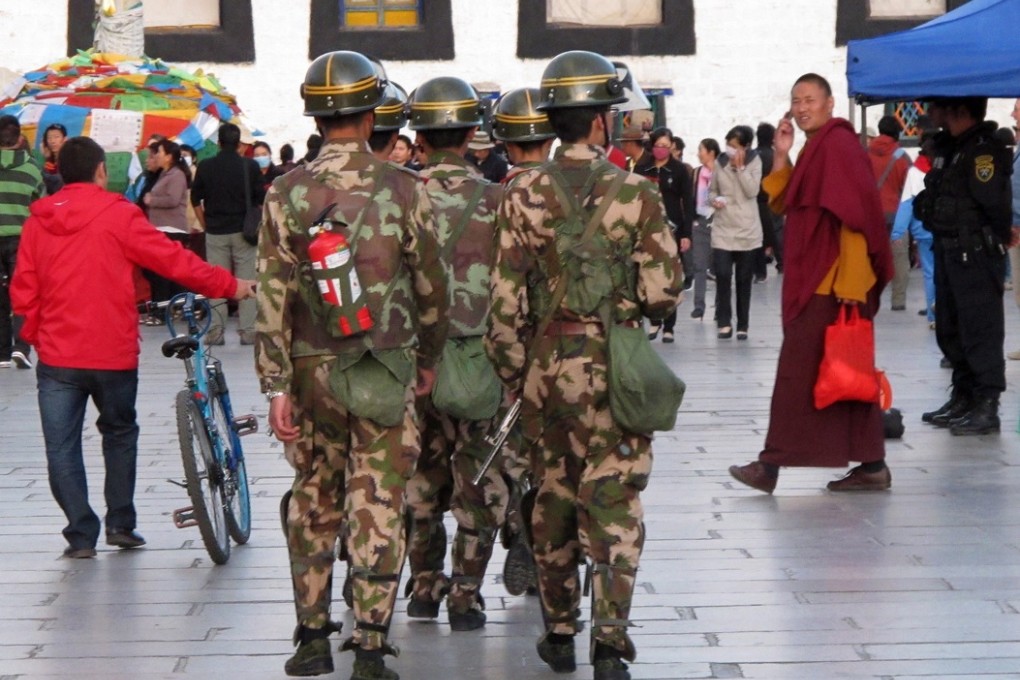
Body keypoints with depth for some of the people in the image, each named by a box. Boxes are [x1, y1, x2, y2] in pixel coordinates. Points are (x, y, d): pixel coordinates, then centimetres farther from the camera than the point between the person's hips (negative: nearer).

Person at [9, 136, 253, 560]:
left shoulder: (38, 221, 3)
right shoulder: (117, 215, -7)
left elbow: (23, 292, 5)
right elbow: (173, 261, -6)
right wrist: (229, 286, 4)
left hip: (57, 356, 1)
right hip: (113, 353, -1)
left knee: (62, 447, 6)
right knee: (119, 433, 18)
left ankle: (81, 534, 2)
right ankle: (120, 523, 18)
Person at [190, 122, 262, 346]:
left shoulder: (206, 167, 0)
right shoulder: (250, 166, -3)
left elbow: (196, 200, 5)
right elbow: (261, 199, 0)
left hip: (215, 233, 1)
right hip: (243, 231, -1)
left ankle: (215, 331, 4)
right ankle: (248, 331, 1)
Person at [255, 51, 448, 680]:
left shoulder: (288, 192, -4)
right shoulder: (405, 190, -6)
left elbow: (272, 296, -6)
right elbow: (430, 287, 1)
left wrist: (277, 386, -2)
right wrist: (428, 360, 17)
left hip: (310, 369, 2)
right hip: (386, 369, -2)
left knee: (313, 504, 15)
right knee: (378, 509, 3)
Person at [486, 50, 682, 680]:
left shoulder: (522, 195, -2)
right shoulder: (636, 194, -9)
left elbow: (505, 298, -1)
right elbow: (663, 295, -8)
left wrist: (513, 372, 9)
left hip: (544, 367, 3)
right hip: (612, 369, -3)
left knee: (552, 499, 15)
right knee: (614, 506, 1)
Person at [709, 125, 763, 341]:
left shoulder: (754, 162, -3)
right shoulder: (721, 163, 4)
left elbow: (752, 191, -14)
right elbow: (712, 189, 15)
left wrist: (740, 167, -17)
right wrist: (714, 200, -7)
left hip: (747, 229, -1)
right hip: (723, 228, 1)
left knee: (744, 279, 6)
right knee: (722, 276, -12)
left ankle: (742, 325, 15)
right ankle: (724, 322, -2)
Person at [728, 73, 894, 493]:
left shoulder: (838, 144, -13)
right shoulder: (816, 148, 18)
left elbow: (856, 213, -20)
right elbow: (781, 203, 17)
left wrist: (850, 281, -23)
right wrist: (781, 155, 5)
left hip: (829, 285, -10)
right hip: (815, 282, 10)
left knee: (798, 373, -7)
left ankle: (772, 465, -4)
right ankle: (871, 466, 12)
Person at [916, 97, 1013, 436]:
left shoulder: (984, 151, -17)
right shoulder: (948, 148, 15)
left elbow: (995, 204, -22)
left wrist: (988, 241, -12)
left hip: (976, 255, -10)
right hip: (948, 252, 10)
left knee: (981, 329, -7)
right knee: (950, 329, 16)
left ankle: (986, 408, -4)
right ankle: (963, 398, 27)